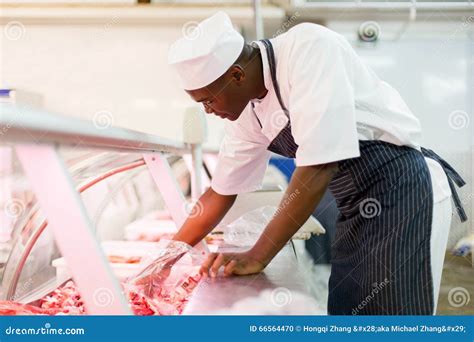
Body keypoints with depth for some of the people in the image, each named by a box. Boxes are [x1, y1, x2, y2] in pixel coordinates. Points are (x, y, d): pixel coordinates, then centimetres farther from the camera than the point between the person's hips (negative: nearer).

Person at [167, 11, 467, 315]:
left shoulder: (309, 47, -22)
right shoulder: (248, 112, 2)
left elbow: (321, 165, -28)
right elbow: (221, 192, 14)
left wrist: (258, 257, -23)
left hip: (403, 190, -8)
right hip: (357, 208, 8)